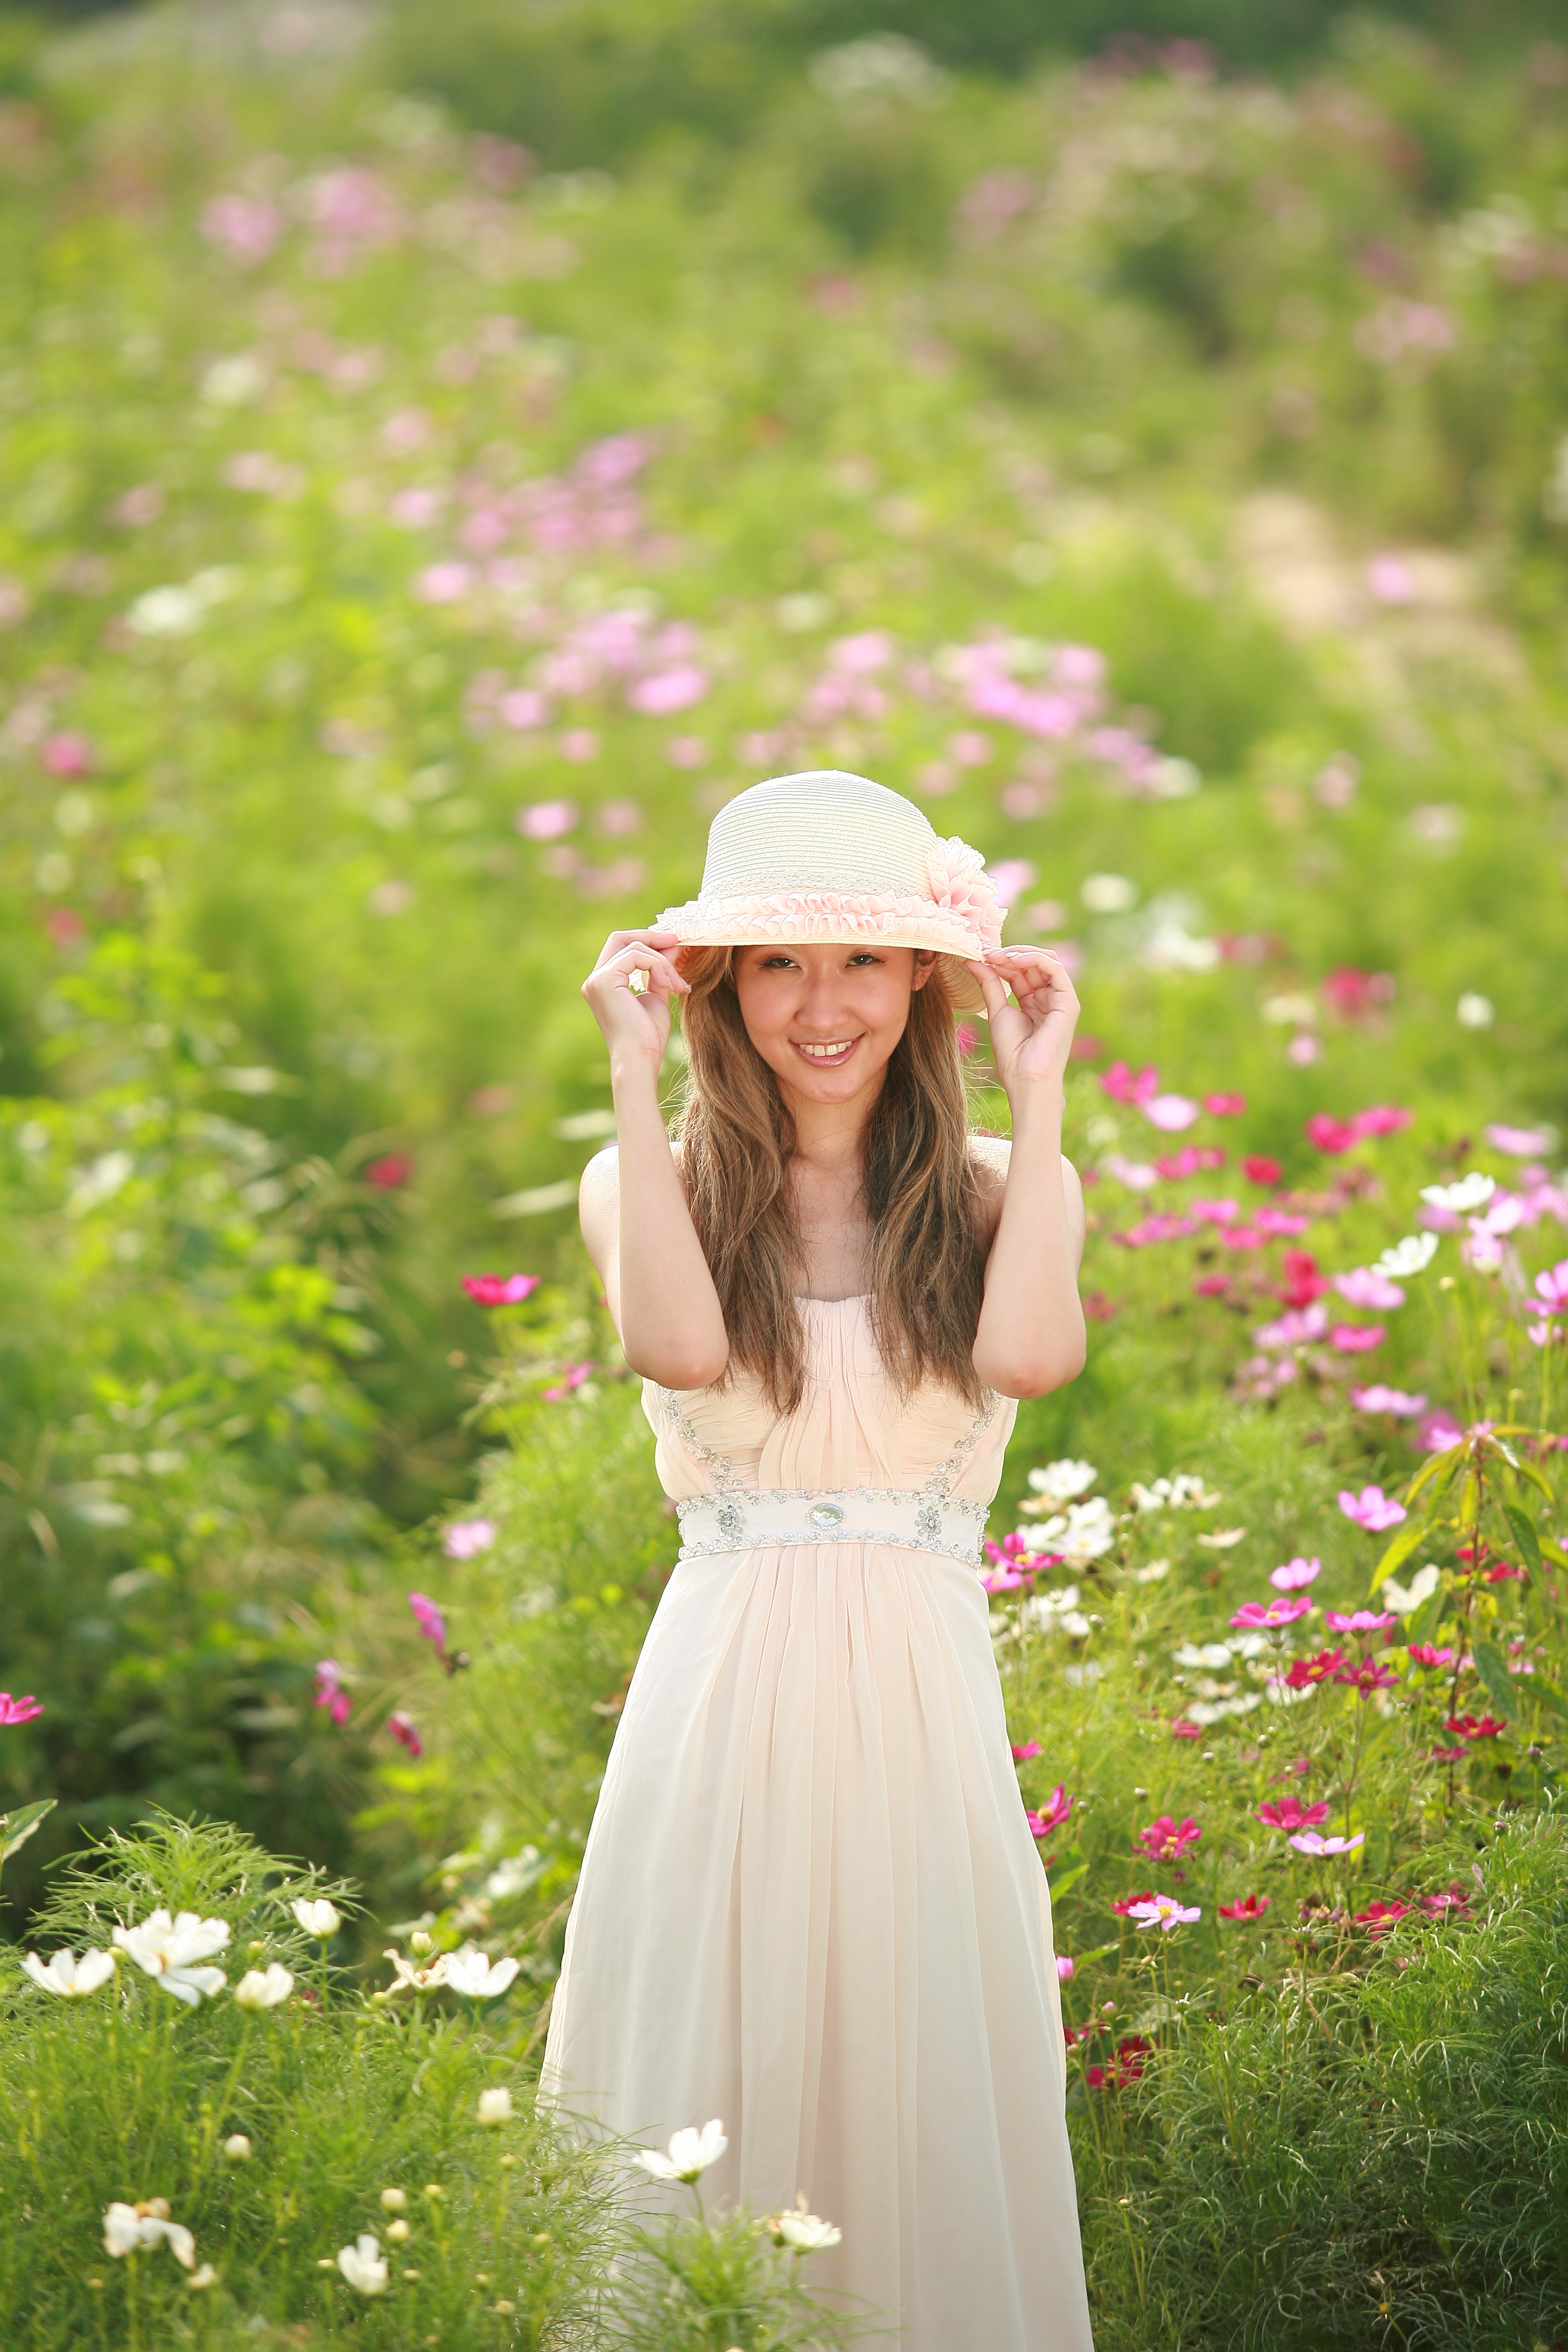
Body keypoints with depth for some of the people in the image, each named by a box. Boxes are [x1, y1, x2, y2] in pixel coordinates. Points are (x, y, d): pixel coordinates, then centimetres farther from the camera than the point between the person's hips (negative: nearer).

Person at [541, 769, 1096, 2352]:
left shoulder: (990, 1194, 6)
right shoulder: (655, 1184, 4)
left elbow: (1029, 1351, -16)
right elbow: (682, 1345, -18)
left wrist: (1037, 1094, -7)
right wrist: (636, 1075, -11)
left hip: (923, 1704, 1)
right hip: (721, 1701, -1)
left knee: (919, 2092, 5)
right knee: (703, 2115, 2)